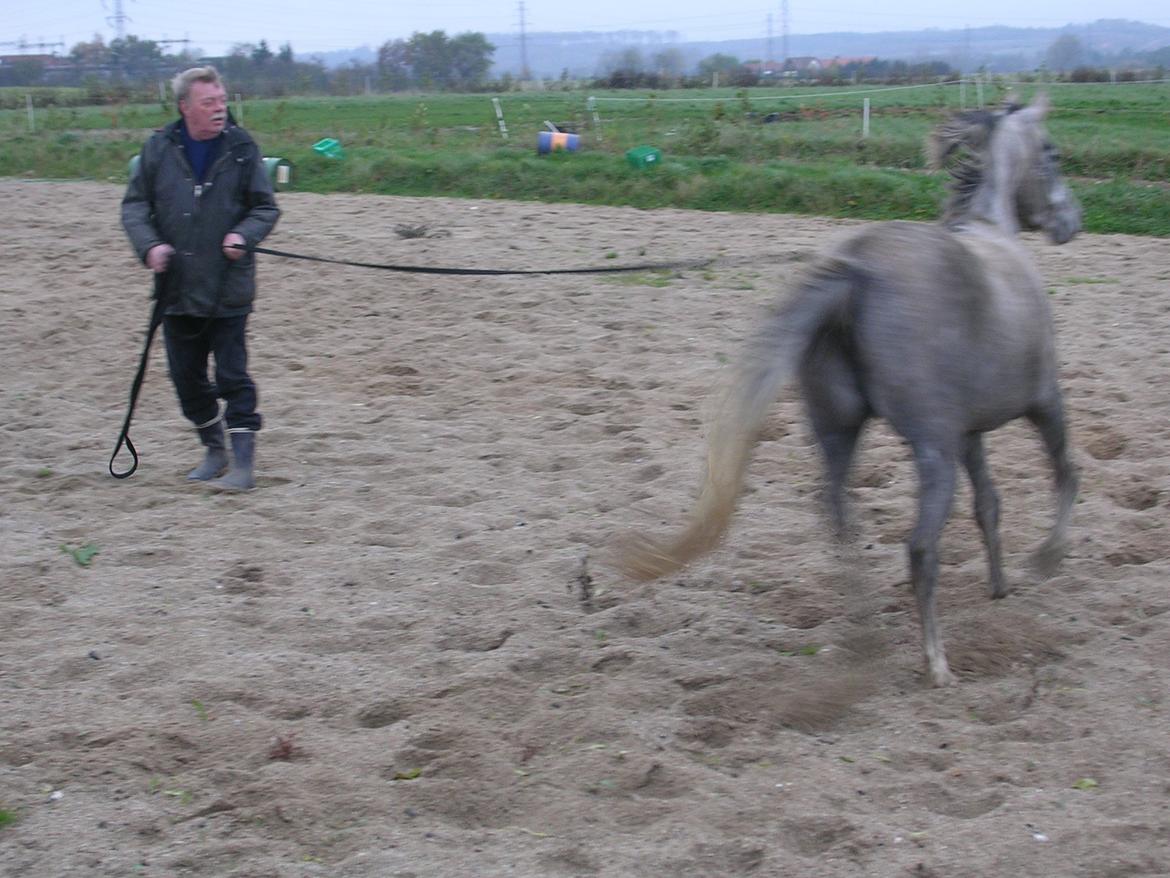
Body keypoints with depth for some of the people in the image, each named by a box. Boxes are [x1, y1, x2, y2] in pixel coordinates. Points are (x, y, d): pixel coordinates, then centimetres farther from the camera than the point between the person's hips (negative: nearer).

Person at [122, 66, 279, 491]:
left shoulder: (242, 148, -2)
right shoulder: (159, 148, 2)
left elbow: (266, 207, 4)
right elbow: (134, 205, 6)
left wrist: (244, 234, -16)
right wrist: (148, 245, -11)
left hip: (229, 289, -3)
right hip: (177, 288, 3)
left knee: (232, 376, -3)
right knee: (186, 376, 11)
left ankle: (243, 463, 3)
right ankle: (215, 451, 29)